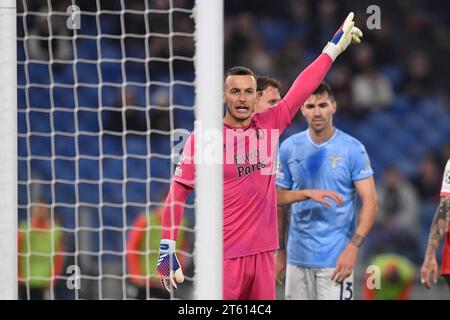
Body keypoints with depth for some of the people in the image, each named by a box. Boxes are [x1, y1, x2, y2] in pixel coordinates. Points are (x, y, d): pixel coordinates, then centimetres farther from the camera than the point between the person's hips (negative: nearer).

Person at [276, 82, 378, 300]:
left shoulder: (352, 149, -3)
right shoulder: (289, 148, 6)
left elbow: (369, 202, -6)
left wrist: (352, 248, -16)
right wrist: (278, 252, 7)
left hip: (336, 259, -3)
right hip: (297, 257, 3)